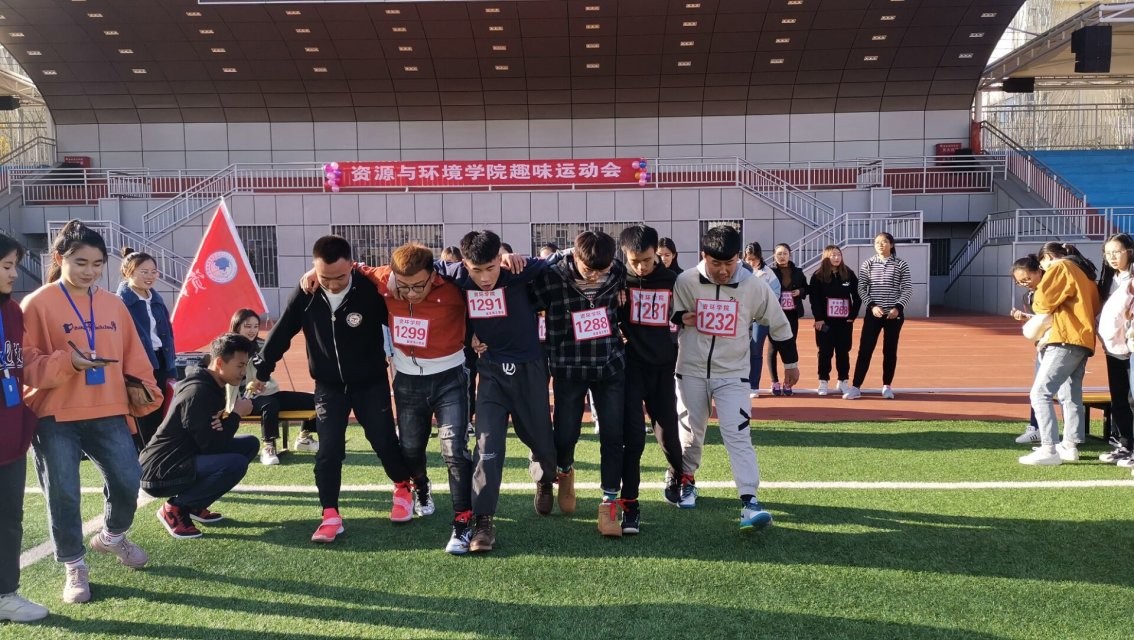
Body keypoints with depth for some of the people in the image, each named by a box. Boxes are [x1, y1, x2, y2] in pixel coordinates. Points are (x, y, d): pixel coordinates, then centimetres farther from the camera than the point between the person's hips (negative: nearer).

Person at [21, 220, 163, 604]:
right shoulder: (37, 304, -5)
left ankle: (113, 536, 33)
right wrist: (67, 363, -23)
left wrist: (143, 390, 7)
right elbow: (26, 363, -9)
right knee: (63, 494, 1)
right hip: (55, 417, -4)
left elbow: (132, 355, 15)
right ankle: (74, 566, 19)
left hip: (108, 412, 4)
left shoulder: (113, 304, 9)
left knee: (127, 480, 2)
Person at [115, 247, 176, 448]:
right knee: (142, 428, -1)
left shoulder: (156, 299, 12)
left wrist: (170, 372, 12)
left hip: (159, 364, 7)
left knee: (158, 420, 10)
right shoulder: (120, 302, -9)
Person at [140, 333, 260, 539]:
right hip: (160, 473, -10)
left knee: (250, 444, 8)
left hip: (184, 459, 10)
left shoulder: (212, 386, 9)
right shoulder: (198, 392, -22)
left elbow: (215, 439, 12)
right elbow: (212, 445, -24)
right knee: (235, 464, -29)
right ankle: (174, 508, -8)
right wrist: (236, 414, -12)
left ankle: (195, 505, 11)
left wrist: (224, 423, -11)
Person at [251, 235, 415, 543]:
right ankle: (331, 515, 4)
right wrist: (261, 371, 4)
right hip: (328, 386, 2)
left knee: (384, 440, 7)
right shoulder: (305, 294, -13)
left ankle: (403, 487, 34)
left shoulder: (369, 289, -21)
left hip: (371, 383, -2)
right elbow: (281, 333, -2)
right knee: (329, 449, -4)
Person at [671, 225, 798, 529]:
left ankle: (749, 501, -13)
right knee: (690, 431, 14)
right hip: (691, 371, 1)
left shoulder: (753, 287, -9)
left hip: (732, 374, -1)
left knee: (738, 435, -11)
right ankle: (687, 481, 38)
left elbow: (778, 323, 5)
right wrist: (679, 317, -20)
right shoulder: (684, 282, -11)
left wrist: (791, 362, 13)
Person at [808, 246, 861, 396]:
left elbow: (857, 296, 7)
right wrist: (818, 318, -13)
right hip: (825, 321, -2)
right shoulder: (818, 276, -3)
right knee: (825, 352, 3)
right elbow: (814, 299, -7)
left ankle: (843, 382, 16)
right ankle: (823, 382, 10)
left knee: (843, 351, 7)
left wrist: (853, 315, -1)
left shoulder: (849, 275, 5)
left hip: (845, 321, 2)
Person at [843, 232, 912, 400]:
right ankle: (855, 387, -2)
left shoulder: (901, 264, 1)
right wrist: (872, 305, -12)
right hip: (873, 314, 0)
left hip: (894, 314, 0)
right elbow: (861, 288, 1)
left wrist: (898, 307, -14)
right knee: (865, 350, -3)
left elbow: (908, 290, -1)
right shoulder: (868, 263, 3)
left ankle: (887, 386, 18)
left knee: (890, 351, 7)